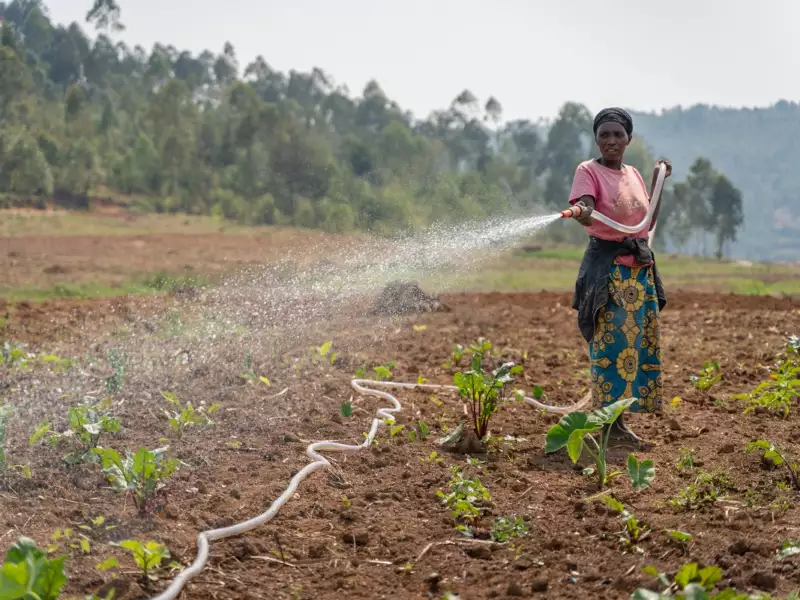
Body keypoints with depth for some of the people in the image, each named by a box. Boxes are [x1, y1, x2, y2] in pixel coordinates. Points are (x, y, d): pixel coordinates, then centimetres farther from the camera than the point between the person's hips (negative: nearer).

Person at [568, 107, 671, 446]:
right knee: (611, 343, -10)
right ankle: (610, 422, -7)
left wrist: (658, 181, 16)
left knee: (639, 343, 7)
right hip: (608, 268, -7)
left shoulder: (633, 174, 14)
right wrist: (581, 212, -47)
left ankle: (618, 419, 13)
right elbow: (586, 213, -24)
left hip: (640, 268, 7)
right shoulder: (589, 171, -7)